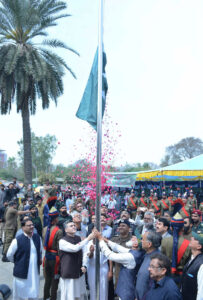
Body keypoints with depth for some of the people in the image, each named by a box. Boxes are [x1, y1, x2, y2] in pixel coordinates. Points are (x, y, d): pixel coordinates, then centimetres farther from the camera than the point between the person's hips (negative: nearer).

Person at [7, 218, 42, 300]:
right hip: (21, 272, -4)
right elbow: (9, 255, -3)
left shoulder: (37, 237, 0)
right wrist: (17, 263, 7)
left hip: (35, 272, 4)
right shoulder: (17, 240, -15)